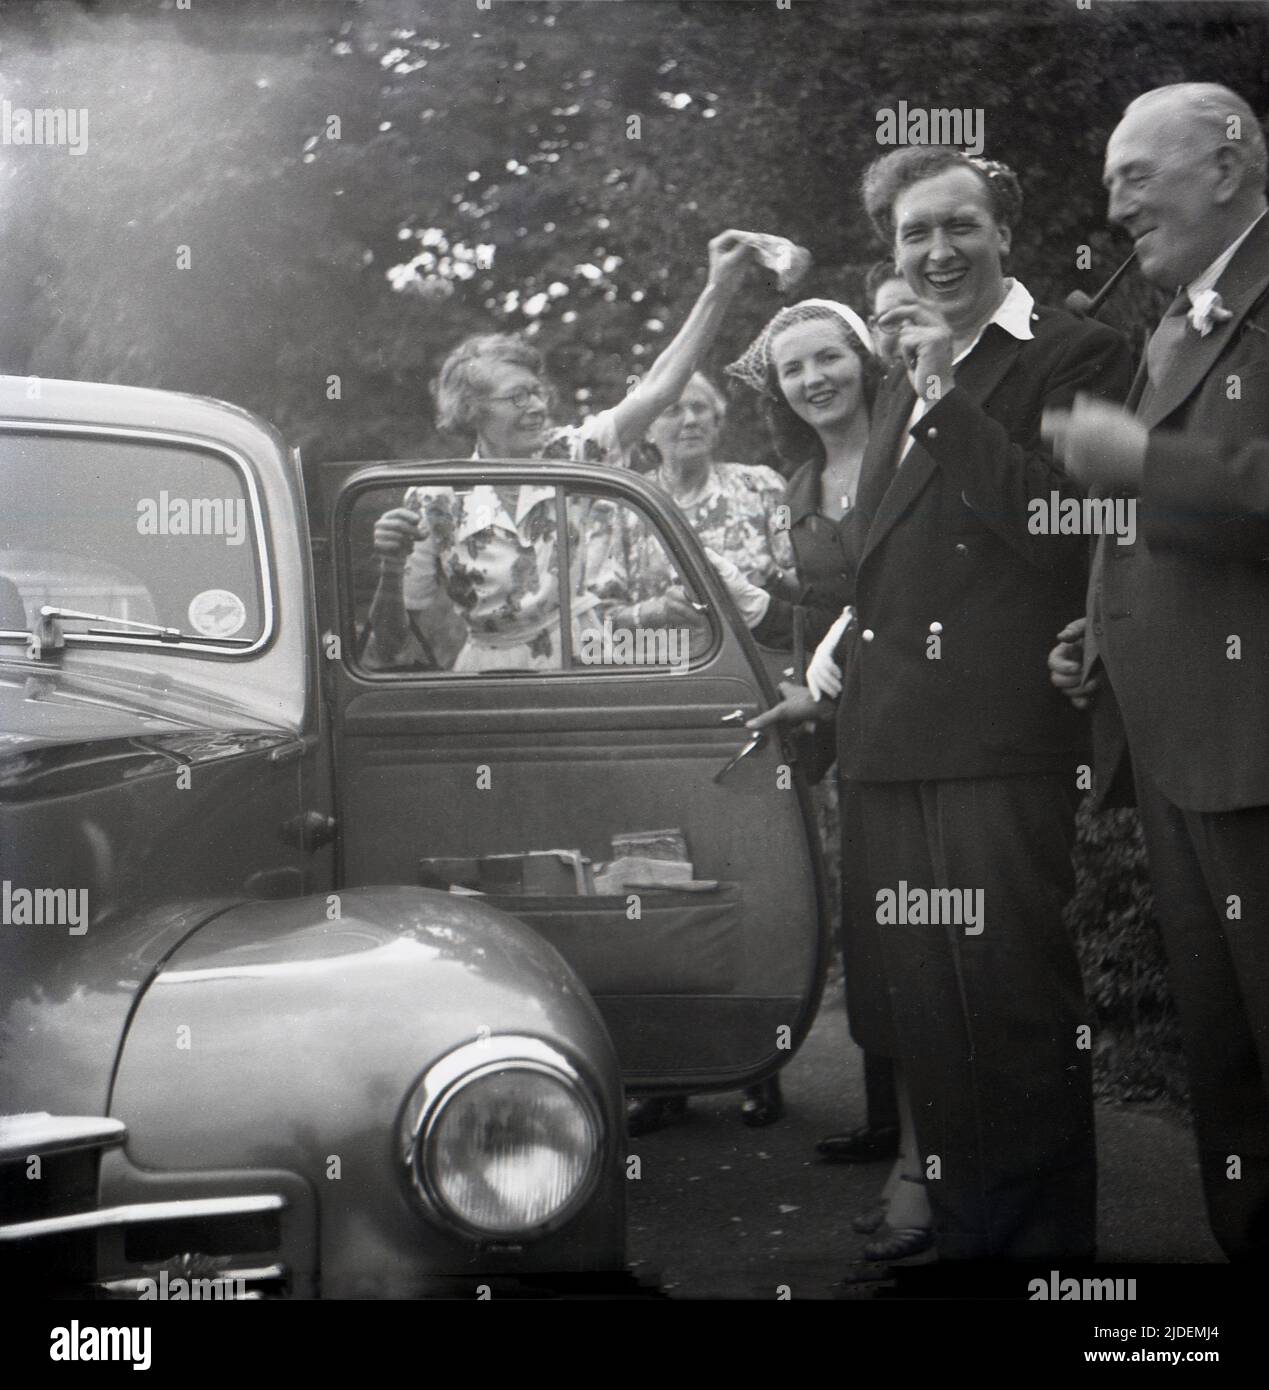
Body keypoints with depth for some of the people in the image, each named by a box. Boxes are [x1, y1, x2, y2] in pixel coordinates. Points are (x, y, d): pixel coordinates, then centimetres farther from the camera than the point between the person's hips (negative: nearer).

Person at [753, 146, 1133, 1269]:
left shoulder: (1074, 357, -3)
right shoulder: (906, 383, 23)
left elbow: (1060, 532, -17)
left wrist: (945, 396, -15)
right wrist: (831, 678, 28)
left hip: (1001, 743, -7)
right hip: (894, 744, 7)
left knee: (1013, 998, -3)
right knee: (923, 1004, 10)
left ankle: (1042, 1240, 9)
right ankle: (960, 1219, 21)